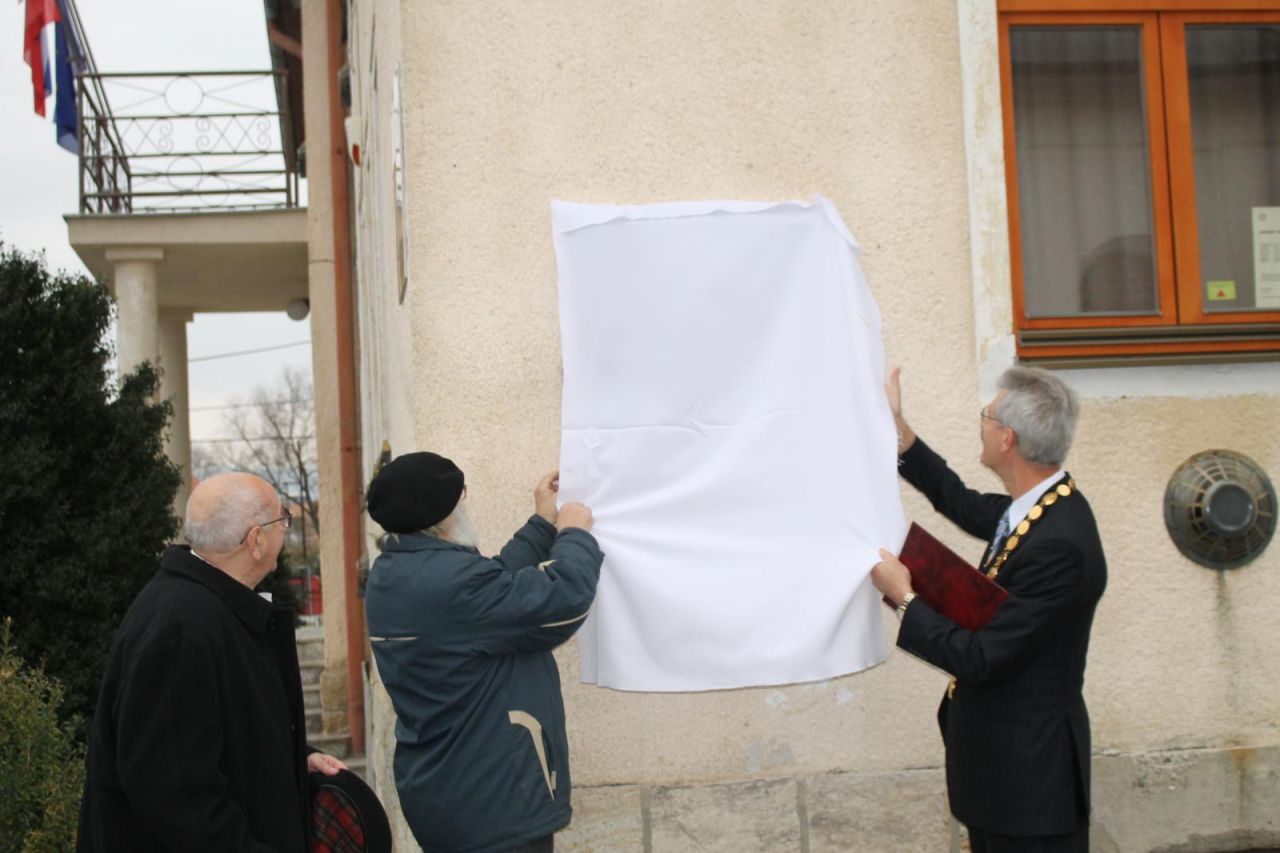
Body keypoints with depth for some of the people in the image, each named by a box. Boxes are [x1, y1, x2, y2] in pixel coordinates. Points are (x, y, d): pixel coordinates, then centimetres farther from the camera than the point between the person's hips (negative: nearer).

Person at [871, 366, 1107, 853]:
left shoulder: (1059, 544, -30)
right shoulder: (1041, 504, -1)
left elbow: (980, 658, -27)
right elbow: (964, 505, 18)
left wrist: (904, 599, -15)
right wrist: (896, 426, 19)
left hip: (1027, 766, -9)